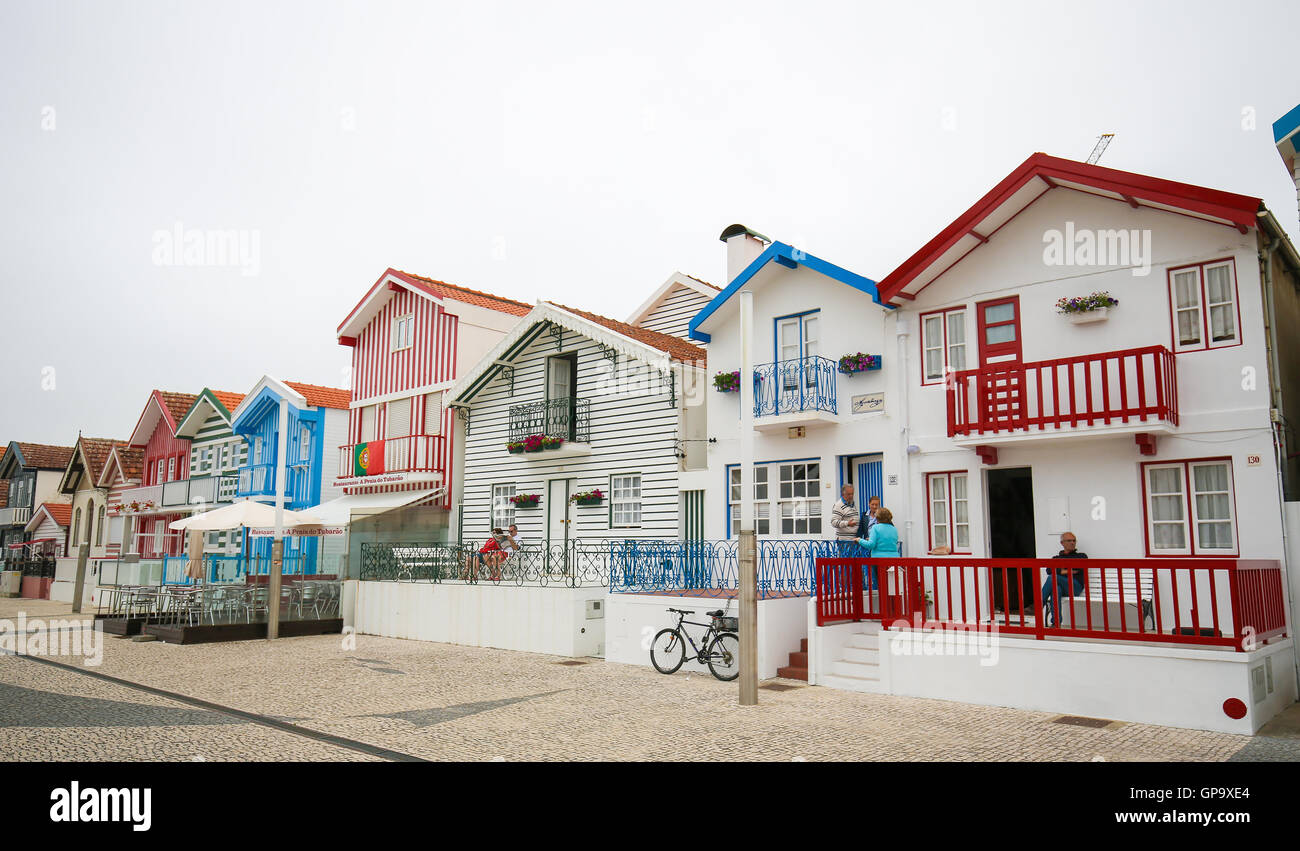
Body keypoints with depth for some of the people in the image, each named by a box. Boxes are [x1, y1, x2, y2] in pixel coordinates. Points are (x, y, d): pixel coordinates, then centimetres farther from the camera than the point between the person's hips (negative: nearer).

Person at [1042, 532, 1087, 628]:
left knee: (1052, 578, -31)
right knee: (1056, 589, -37)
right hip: (1061, 587, 2)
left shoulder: (1081, 556, 24)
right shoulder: (1056, 558, 30)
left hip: (1075, 586, -2)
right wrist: (1064, 571, -6)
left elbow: (1080, 567, 1)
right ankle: (1056, 622, -45)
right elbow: (1049, 570, 9)